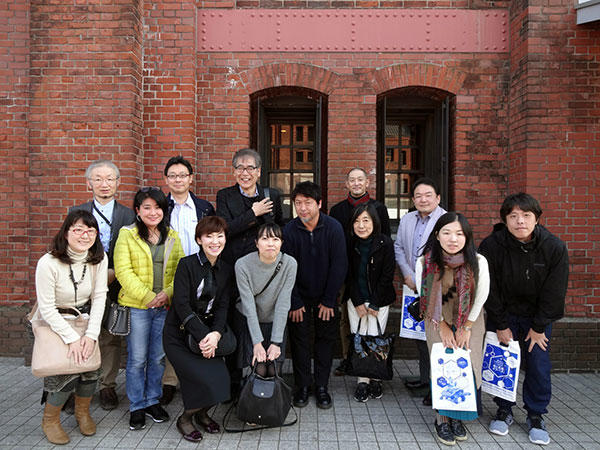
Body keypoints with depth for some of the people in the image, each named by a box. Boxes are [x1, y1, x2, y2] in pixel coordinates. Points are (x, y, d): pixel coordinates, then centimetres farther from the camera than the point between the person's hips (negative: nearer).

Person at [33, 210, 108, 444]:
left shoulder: (99, 258, -12)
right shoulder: (48, 263, -24)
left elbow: (99, 297, -10)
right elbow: (47, 308, -19)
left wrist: (91, 334, -18)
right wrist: (72, 338, -23)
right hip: (52, 322, -3)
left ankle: (82, 412, 23)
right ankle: (50, 420, 13)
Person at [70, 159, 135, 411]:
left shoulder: (128, 215, 3)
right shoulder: (76, 213, 7)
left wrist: (113, 273, -12)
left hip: (114, 286, 0)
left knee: (111, 339, 7)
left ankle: (107, 387, 22)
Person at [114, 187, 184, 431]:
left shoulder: (172, 237, 9)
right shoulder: (127, 235, -2)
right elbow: (123, 271, -10)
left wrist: (168, 293, -10)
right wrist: (147, 296, -15)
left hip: (165, 306, 3)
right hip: (137, 306, -3)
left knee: (158, 357, 12)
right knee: (137, 359, 5)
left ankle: (153, 401, 29)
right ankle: (137, 406, 22)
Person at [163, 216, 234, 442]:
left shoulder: (226, 270, 5)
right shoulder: (187, 264, -11)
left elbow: (222, 306, 0)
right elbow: (182, 305, -16)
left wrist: (215, 334, -17)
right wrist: (202, 336, -21)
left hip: (207, 332, 5)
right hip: (180, 335, -4)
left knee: (221, 379, -10)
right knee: (206, 380, -18)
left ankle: (202, 413, 24)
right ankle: (185, 419, 13)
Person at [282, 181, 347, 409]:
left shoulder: (333, 228, -15)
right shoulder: (289, 230, -14)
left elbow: (339, 266, -11)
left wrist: (329, 301, -10)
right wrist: (294, 303, -9)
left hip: (326, 296, 0)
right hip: (299, 295, 0)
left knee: (326, 339, 6)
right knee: (299, 339, 5)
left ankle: (322, 386, 20)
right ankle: (302, 385, 20)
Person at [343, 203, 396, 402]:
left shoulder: (385, 243, -10)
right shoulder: (350, 244, -5)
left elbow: (387, 276, -8)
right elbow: (348, 276, -1)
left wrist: (374, 304, -9)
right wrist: (358, 303, -7)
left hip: (380, 299, -2)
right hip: (355, 299, 2)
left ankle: (375, 379, 17)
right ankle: (362, 382, 12)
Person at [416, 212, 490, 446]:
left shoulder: (478, 262, -19)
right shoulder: (425, 262, -18)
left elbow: (481, 297, -8)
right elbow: (425, 297, -8)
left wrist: (466, 328, -6)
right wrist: (443, 326, -6)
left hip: (470, 320, 1)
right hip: (438, 320, 0)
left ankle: (458, 416, 12)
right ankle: (442, 419, 7)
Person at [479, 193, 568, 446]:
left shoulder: (555, 248, -17)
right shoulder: (491, 246, -20)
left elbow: (554, 292, -10)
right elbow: (489, 290, -13)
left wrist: (539, 327, -8)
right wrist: (501, 325, -10)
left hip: (538, 317, 1)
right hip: (502, 315, 0)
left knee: (539, 365, 3)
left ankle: (536, 416, 22)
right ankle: (504, 411, 23)